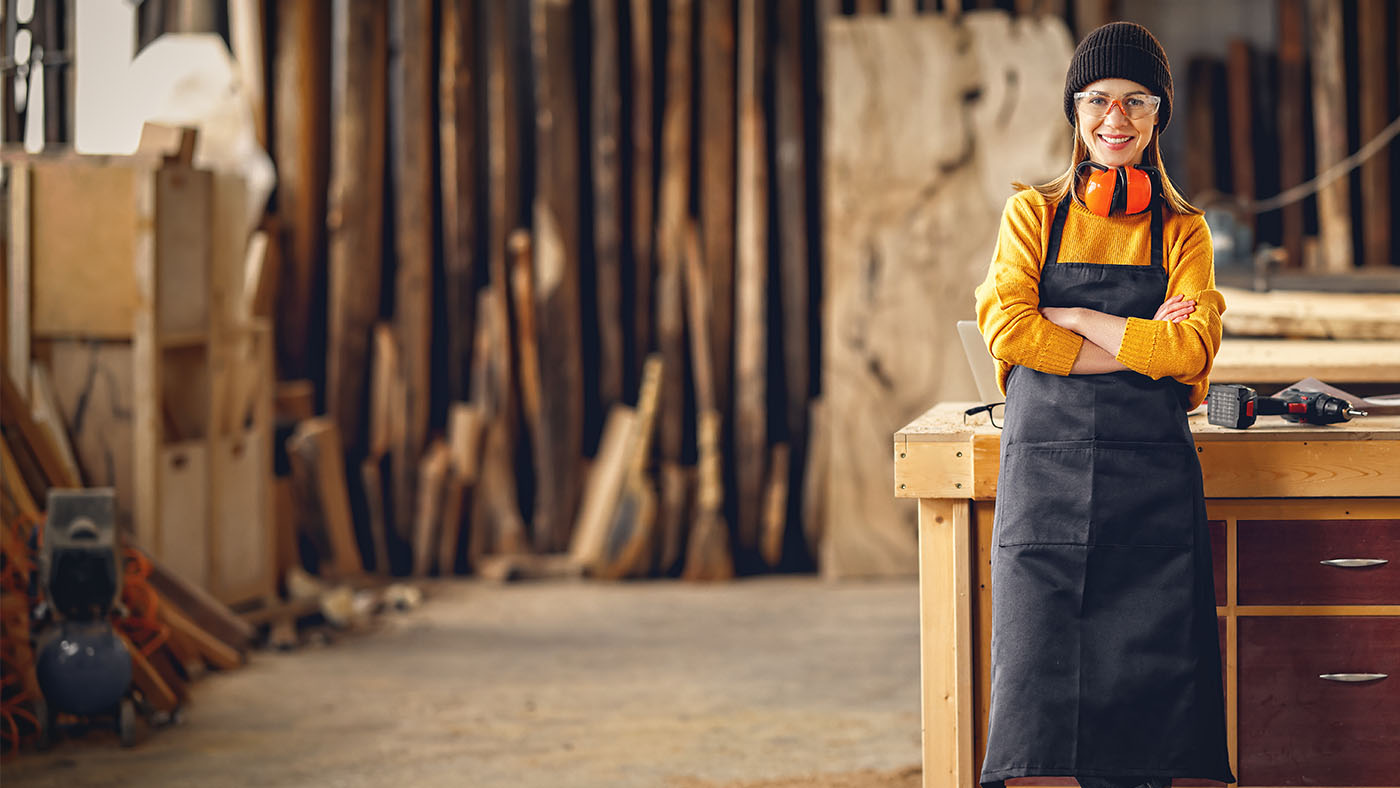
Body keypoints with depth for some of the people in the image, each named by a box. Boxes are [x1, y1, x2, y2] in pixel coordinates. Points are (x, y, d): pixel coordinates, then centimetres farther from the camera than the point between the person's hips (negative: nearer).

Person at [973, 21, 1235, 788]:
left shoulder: (1182, 232, 11)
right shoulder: (1033, 213, 10)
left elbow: (1192, 349, -5)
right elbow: (1007, 329, -5)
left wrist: (1069, 317, -6)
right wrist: (1140, 345, -7)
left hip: (1151, 481, 0)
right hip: (1044, 468, 0)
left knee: (1144, 683, -3)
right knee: (1036, 680, -7)